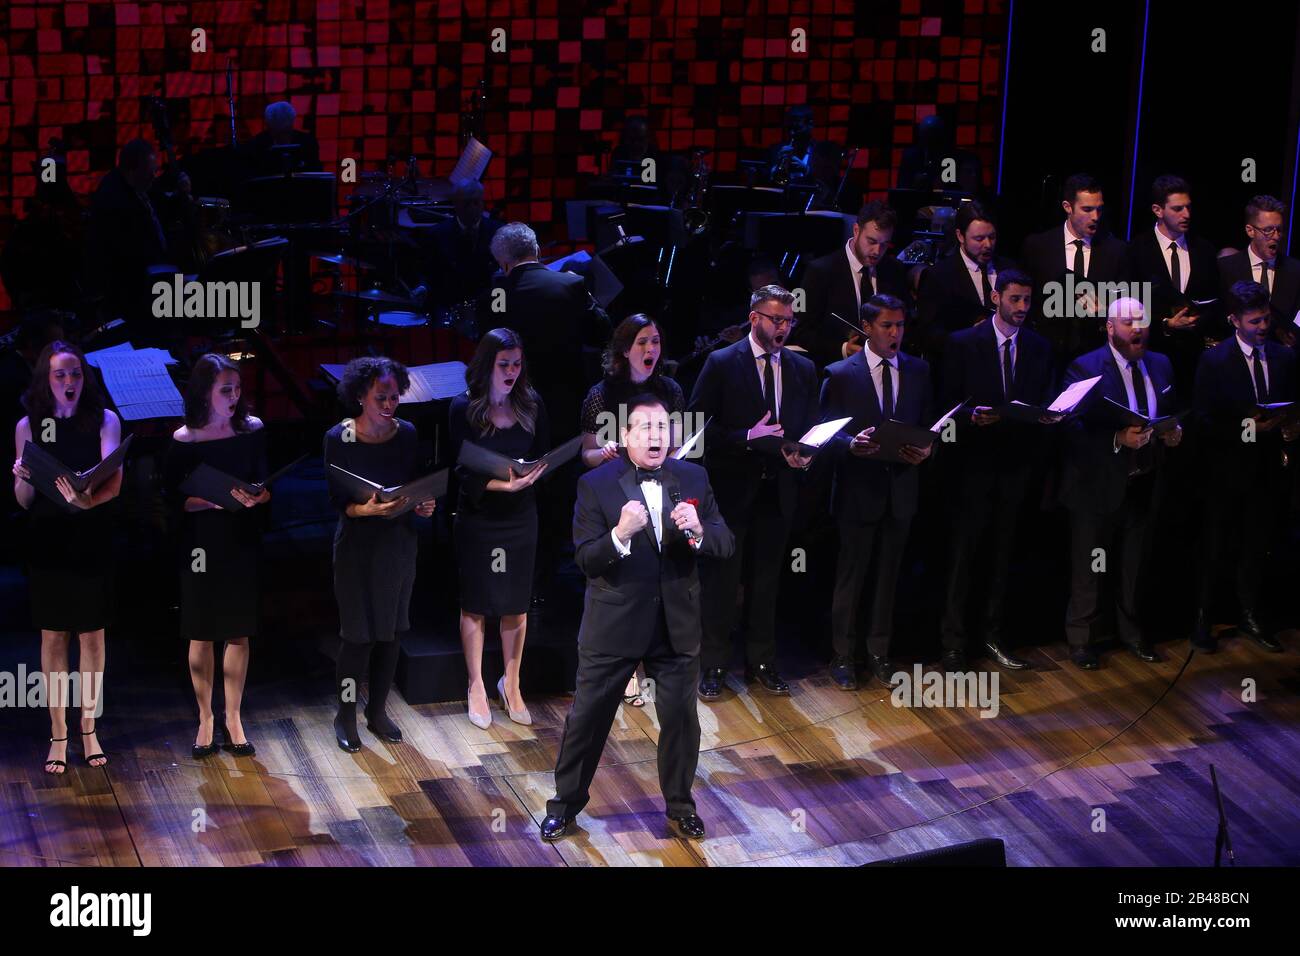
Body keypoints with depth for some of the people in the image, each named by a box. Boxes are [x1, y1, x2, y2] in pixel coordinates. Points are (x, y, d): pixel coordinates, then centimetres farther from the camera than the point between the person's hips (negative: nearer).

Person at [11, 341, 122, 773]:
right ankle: (58, 734, 11)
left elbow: (114, 480, -12)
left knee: (92, 635, 5)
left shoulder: (104, 421, 0)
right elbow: (24, 501, 3)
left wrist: (90, 499, -32)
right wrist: (23, 478, -19)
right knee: (53, 636, 4)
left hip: (91, 540, 0)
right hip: (47, 542, 0)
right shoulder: (29, 426, 3)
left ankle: (89, 729, 16)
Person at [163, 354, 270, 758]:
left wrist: (256, 497, -20)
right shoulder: (184, 440, -10)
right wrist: (216, 500, -22)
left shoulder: (252, 430, -3)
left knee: (238, 633, 8)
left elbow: (267, 487, 3)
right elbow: (175, 500, -7)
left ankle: (233, 718, 20)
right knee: (202, 634, 7)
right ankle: (205, 717, 21)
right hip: (201, 544, -2)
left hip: (243, 542, 2)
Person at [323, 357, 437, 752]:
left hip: (399, 541, 4)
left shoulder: (406, 433, -2)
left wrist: (423, 505, -14)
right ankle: (345, 716, 16)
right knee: (359, 633, 0)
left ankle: (378, 710, 27)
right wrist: (366, 509, -29)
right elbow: (336, 501, -11)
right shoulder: (339, 438, -12)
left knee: (392, 629, 11)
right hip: (358, 545, -4)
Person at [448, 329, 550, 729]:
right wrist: (504, 484, -29)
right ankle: (477, 688, 20)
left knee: (516, 603, 10)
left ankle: (511, 684, 25)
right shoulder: (463, 408, -11)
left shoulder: (531, 406, -2)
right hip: (478, 517, -3)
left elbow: (544, 457, 1)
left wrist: (528, 477, -20)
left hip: (520, 516, 3)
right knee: (475, 604, 8)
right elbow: (464, 472, -14)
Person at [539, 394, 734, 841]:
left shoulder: (693, 478, 0)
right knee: (587, 717, 8)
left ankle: (680, 804, 32)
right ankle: (566, 801, 27)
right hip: (613, 624, -3)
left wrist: (697, 530, -24)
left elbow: (725, 544, -1)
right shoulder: (596, 485, -10)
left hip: (676, 624, 3)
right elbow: (585, 560, -15)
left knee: (681, 718, 12)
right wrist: (621, 534, -34)